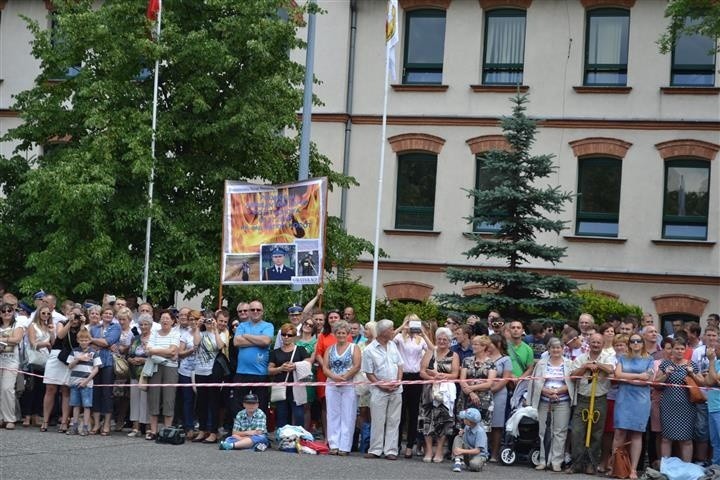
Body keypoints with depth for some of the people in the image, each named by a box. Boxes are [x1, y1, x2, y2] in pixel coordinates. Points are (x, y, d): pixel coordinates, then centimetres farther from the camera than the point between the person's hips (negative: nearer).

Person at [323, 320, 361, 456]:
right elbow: (325, 367, 5)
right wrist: (335, 377, -13)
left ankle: (344, 446, -1)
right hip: (332, 386, 4)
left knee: (347, 417, -3)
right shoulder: (330, 349, 14)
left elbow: (357, 366, -8)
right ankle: (334, 445, 6)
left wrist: (344, 377, -15)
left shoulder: (354, 348, 4)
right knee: (333, 415, 3)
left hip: (349, 386, -3)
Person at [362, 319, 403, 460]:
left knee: (393, 421, 4)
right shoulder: (369, 350, -7)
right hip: (379, 390, -4)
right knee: (378, 421, 0)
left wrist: (398, 381, -3)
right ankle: (375, 450, 8)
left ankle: (391, 450, 7)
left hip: (396, 390, 5)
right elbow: (369, 373, -6)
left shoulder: (392, 345, 9)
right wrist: (382, 385, -14)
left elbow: (400, 365, 12)